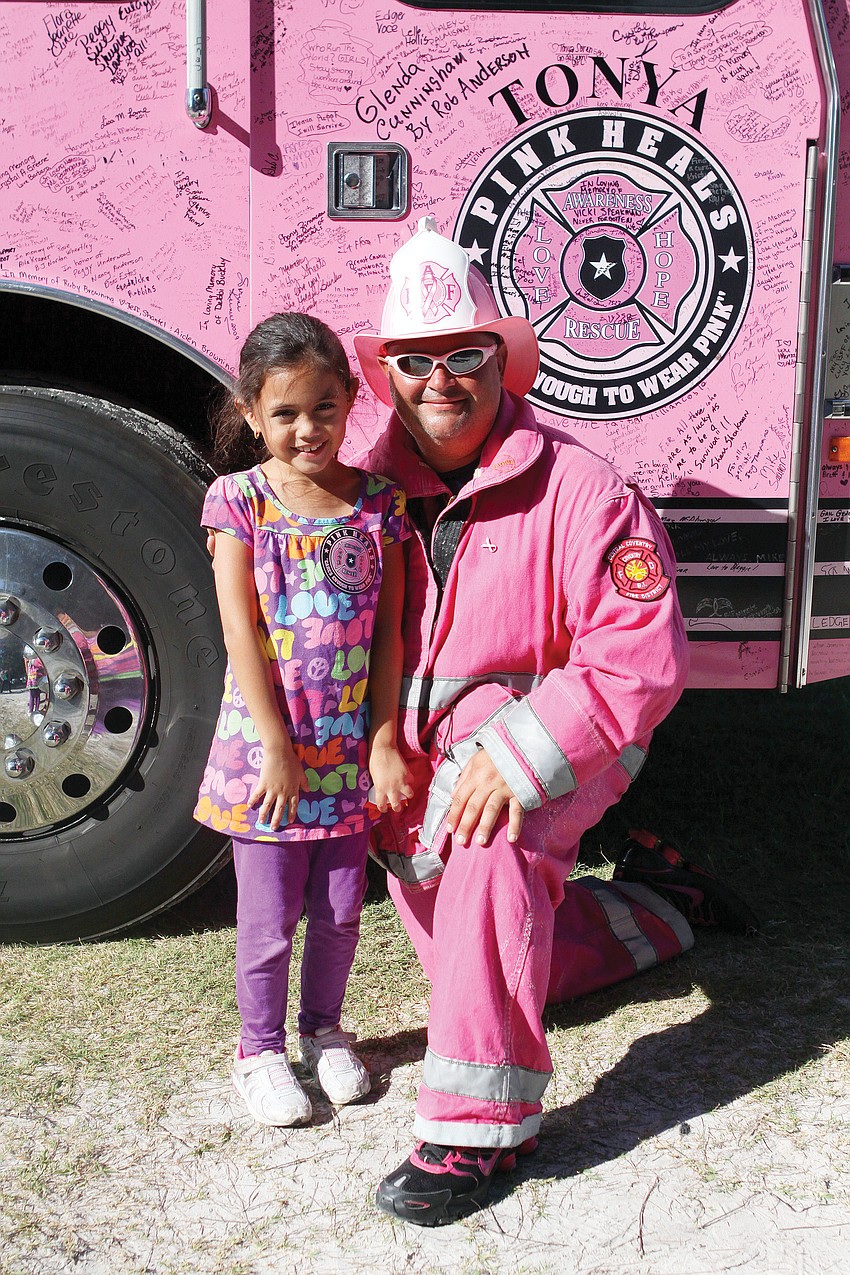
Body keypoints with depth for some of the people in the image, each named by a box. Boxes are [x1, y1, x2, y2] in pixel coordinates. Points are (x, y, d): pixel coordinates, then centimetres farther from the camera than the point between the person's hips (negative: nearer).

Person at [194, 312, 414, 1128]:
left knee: (340, 908, 16)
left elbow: (389, 629, 0)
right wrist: (277, 749, -14)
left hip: (351, 749, 3)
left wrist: (383, 741, -5)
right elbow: (240, 632, -11)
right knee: (269, 917, 9)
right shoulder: (239, 502, -7)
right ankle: (260, 1049, 30)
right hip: (264, 747, -2)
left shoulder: (379, 501, -1)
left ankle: (324, 1029, 38)